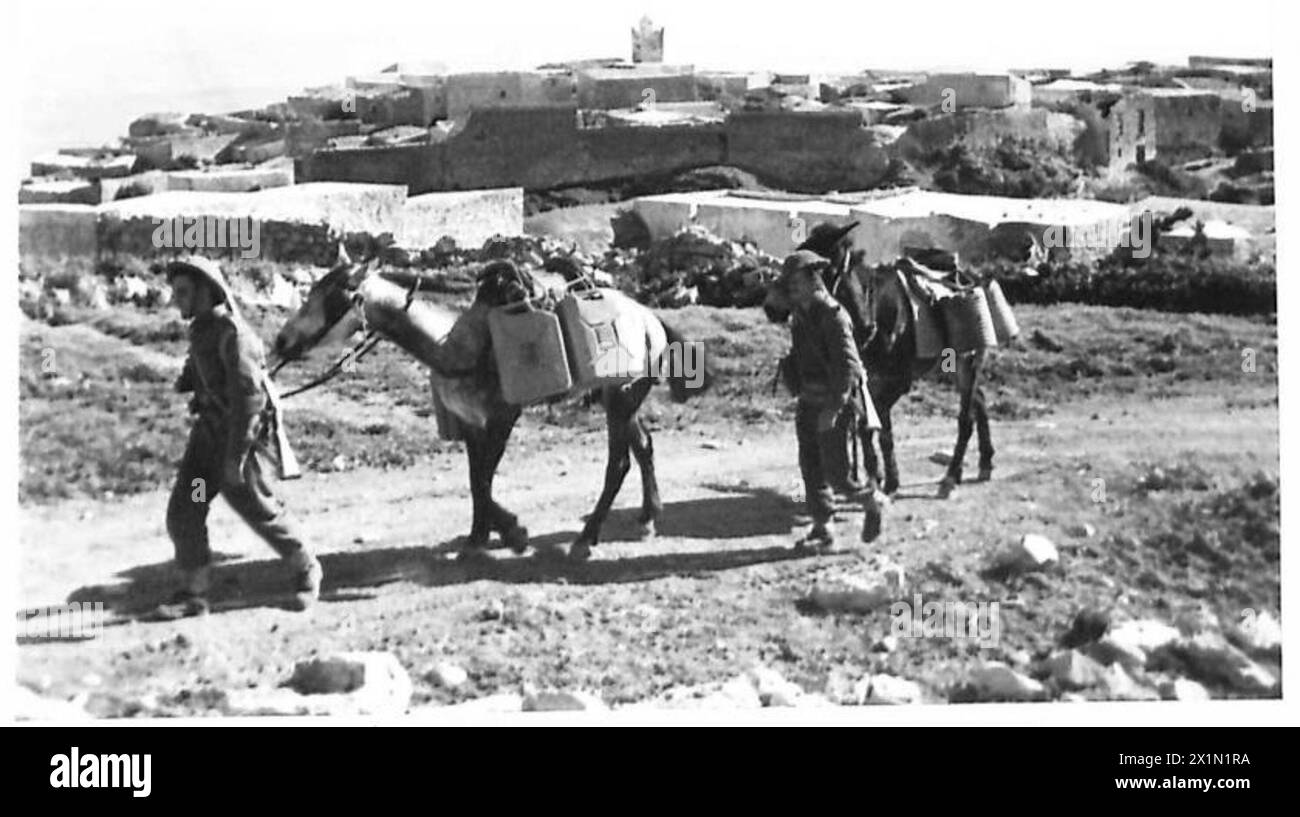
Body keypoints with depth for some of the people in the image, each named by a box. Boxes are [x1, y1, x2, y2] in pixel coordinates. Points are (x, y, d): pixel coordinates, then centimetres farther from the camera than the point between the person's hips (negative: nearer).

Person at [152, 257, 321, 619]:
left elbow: (249, 397, -26)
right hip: (208, 431, 8)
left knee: (257, 509, 3)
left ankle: (306, 571, 25)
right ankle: (193, 593, 8)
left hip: (243, 435, -8)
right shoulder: (201, 329, 6)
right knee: (183, 511, 0)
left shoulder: (232, 333, -22)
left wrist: (235, 457, -26)